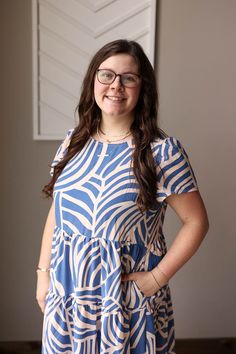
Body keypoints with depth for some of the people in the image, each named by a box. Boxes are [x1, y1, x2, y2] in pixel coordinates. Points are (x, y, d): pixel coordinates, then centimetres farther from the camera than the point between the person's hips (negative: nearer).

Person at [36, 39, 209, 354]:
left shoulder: (163, 151, -14)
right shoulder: (74, 141, 0)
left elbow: (196, 221, -10)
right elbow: (57, 211, 6)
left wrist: (158, 277, -13)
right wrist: (44, 273, 7)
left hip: (128, 296, -4)